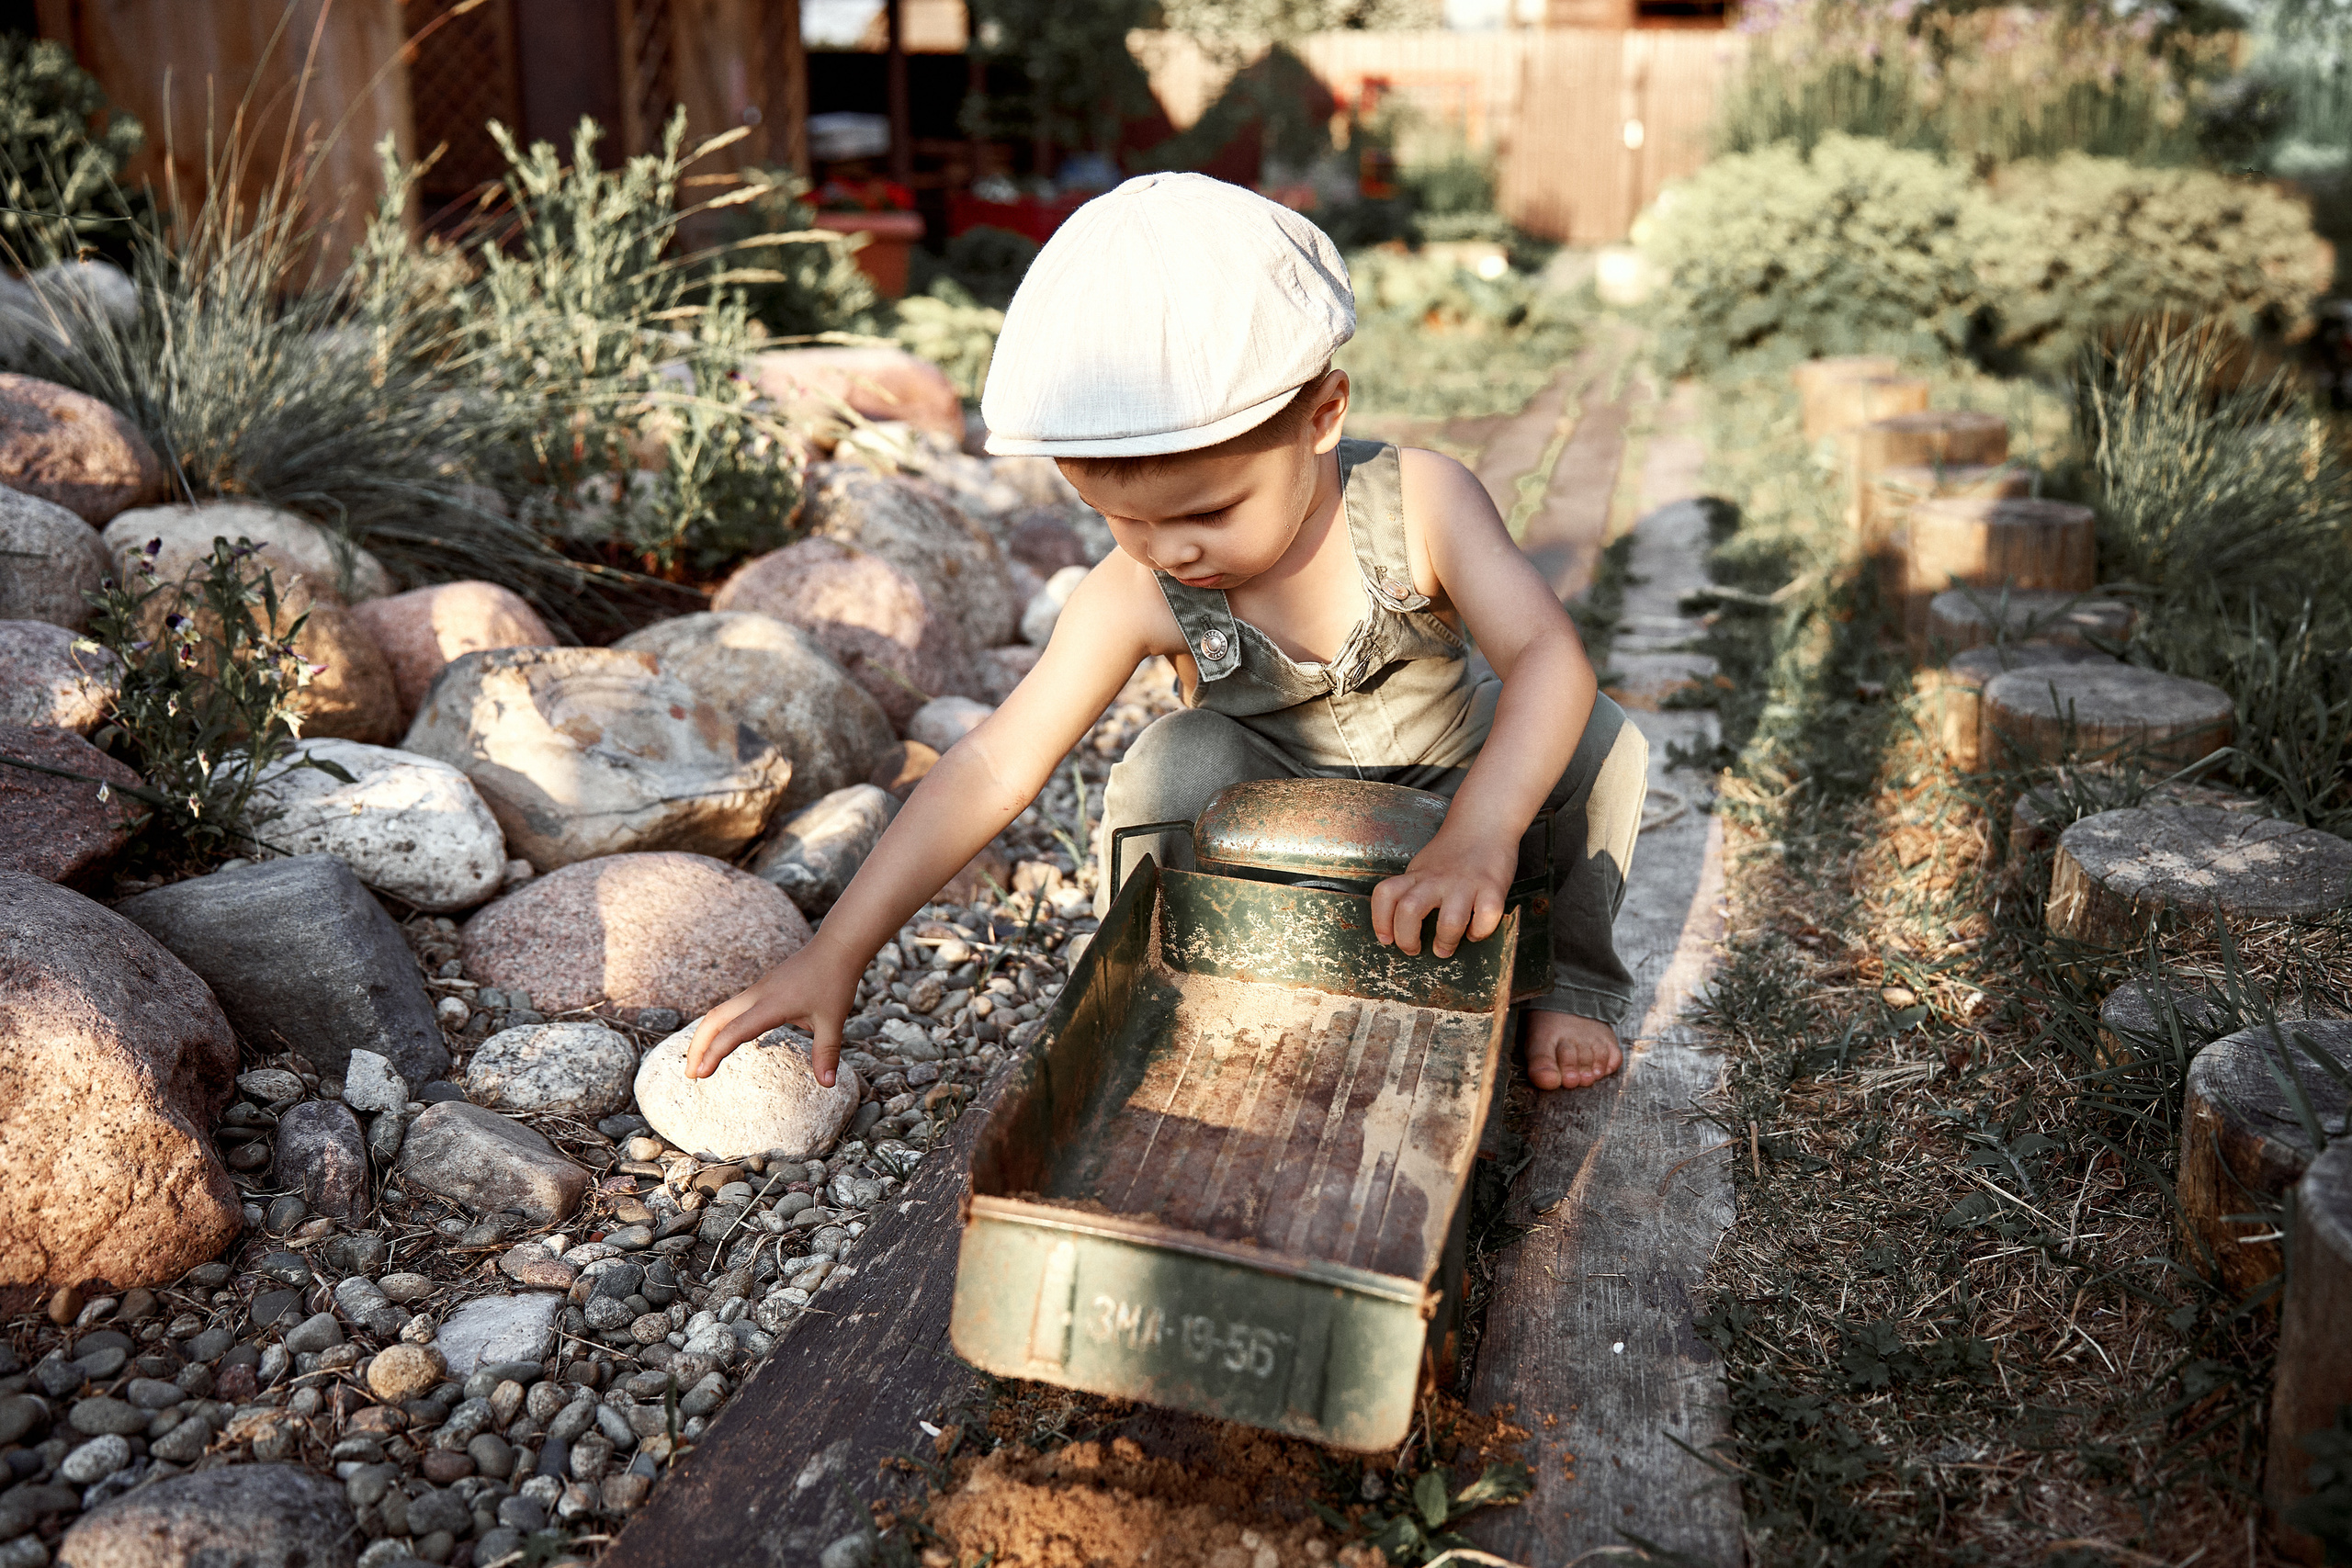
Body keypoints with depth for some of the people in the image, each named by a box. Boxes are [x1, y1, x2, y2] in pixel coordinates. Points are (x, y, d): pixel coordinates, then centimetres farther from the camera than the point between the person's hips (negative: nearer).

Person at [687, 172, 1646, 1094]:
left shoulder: (1421, 504, -29)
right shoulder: (1136, 600, -27)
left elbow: (1550, 658, -39)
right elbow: (991, 771, -27)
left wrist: (1479, 834, -57)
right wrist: (834, 956, -31)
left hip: (1448, 780, 1)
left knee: (1595, 743, -24)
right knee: (1176, 768, -31)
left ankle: (1564, 980, -1)